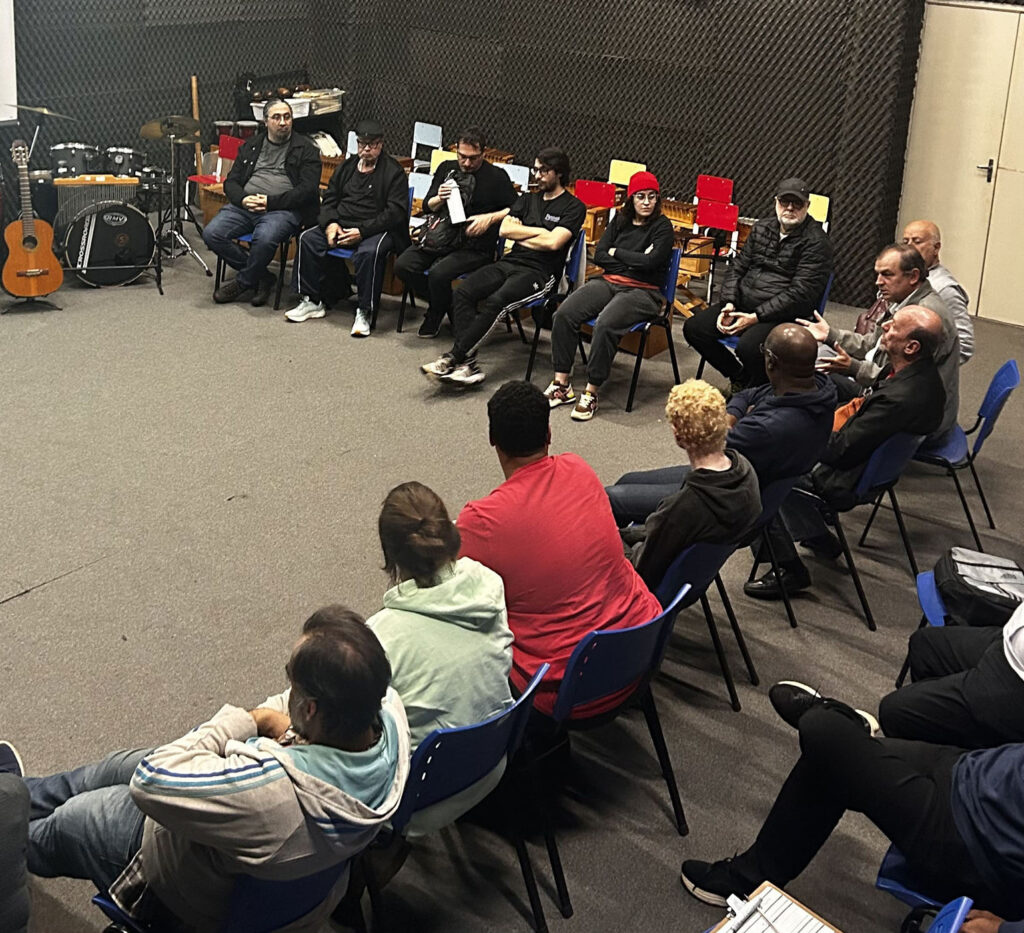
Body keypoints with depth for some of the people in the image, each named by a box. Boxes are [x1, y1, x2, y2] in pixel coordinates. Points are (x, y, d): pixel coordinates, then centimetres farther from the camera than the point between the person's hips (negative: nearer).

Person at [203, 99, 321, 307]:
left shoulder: (305, 148, 5)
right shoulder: (251, 146, 19)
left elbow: (308, 189, -7)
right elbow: (231, 182, 17)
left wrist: (271, 202, -15)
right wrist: (242, 199, -8)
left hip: (283, 209, -5)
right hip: (245, 205, 5)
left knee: (264, 239, -37)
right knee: (212, 233, -18)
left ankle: (243, 282, -6)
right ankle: (261, 277, -5)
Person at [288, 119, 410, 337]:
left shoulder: (393, 172, -3)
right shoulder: (347, 167, 16)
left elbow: (395, 212, -11)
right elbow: (329, 198, 18)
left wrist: (362, 231, -19)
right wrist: (330, 223, -5)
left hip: (376, 229, -6)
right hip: (341, 225, 6)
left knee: (369, 252, -37)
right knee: (308, 239, -14)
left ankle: (364, 312, -26)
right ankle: (312, 301, -8)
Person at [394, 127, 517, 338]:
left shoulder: (496, 177, 0)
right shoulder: (446, 168, 14)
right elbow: (427, 206, 17)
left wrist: (490, 218, -14)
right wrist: (439, 199, -5)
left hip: (476, 245, -5)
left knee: (438, 273, -30)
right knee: (403, 265, -17)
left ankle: (436, 314, 3)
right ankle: (442, 305, 5)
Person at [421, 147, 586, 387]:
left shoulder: (573, 207, 2)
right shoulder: (528, 199, 22)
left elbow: (553, 242, -12)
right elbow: (504, 229, 8)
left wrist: (520, 235, 0)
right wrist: (539, 232, 0)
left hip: (539, 271, -6)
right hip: (509, 262, 6)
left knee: (495, 301, -33)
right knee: (463, 292, -21)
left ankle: (452, 358, -30)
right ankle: (468, 366, -29)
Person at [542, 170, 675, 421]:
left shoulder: (662, 227, 0)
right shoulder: (620, 220, 15)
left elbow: (650, 262, -15)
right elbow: (599, 256, 6)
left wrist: (616, 252, -3)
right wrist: (634, 260, -5)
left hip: (643, 291, -5)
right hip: (608, 282, 5)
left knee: (605, 324, -35)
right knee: (563, 314, -20)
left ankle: (591, 393, -26)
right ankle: (561, 385, -14)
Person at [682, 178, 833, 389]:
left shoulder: (816, 242, -10)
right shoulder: (762, 227, 12)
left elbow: (800, 293, -17)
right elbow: (738, 266, 17)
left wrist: (755, 317, -21)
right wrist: (729, 303, -2)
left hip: (784, 315, -8)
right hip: (744, 303, 8)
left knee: (748, 347, -35)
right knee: (693, 328, -3)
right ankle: (740, 378, 13)